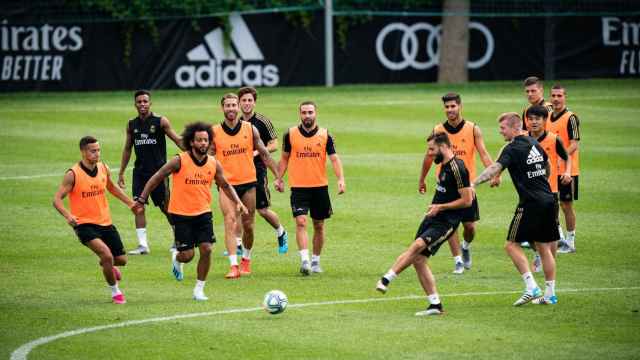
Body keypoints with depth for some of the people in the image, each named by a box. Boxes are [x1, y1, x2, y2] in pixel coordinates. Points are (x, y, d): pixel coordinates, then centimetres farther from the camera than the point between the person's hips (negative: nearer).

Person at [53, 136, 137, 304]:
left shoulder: (103, 169, 1)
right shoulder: (73, 174, -15)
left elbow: (112, 187, 22)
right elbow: (57, 199, -15)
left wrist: (131, 203, 17)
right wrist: (68, 215, -33)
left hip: (105, 222, 6)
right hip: (85, 224, -6)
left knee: (121, 260, 10)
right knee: (107, 255, -24)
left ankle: (107, 265, 48)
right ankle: (115, 292, -2)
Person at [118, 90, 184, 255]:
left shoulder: (161, 122, -4)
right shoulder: (131, 125, 8)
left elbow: (177, 140, -4)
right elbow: (127, 149, 15)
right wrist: (121, 173, 14)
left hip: (158, 170, -4)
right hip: (140, 171, 4)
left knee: (166, 207, 1)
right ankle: (142, 244, -1)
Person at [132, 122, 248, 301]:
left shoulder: (213, 164, -1)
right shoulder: (179, 161, -13)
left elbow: (225, 185, 13)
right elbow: (156, 178, -6)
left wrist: (238, 202, -2)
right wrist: (142, 199, -7)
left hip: (203, 213, 3)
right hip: (181, 214, -3)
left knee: (206, 249, -8)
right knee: (188, 255, -5)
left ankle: (199, 289, 8)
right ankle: (176, 258, 34)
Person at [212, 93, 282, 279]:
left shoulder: (250, 129, 2)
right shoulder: (215, 132, -1)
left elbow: (264, 154, 8)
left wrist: (277, 177, 5)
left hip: (248, 182, 2)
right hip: (227, 185, -2)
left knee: (248, 225, 8)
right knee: (230, 222, -16)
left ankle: (246, 259, 31)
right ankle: (233, 266, -19)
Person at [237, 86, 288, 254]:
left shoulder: (262, 122, -6)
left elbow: (274, 145, -5)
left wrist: (257, 152, -17)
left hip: (258, 170, -4)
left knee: (263, 210, -2)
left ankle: (281, 233, 24)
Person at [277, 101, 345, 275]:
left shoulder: (325, 135, 0)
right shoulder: (291, 134, 0)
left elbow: (334, 159, -4)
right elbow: (284, 158, 11)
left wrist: (341, 179, -17)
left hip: (320, 187, 1)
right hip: (298, 187, -1)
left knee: (319, 226, 9)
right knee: (301, 222, -16)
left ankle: (316, 261, 24)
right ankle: (304, 260, -21)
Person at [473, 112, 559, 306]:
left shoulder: (513, 149, -11)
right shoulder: (534, 144, 12)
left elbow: (495, 168, -24)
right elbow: (547, 166, 26)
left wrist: (474, 183, -31)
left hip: (531, 203, -8)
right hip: (548, 200, 8)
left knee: (512, 245, -1)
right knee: (544, 247, 13)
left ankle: (531, 288, -10)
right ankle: (550, 294, 13)